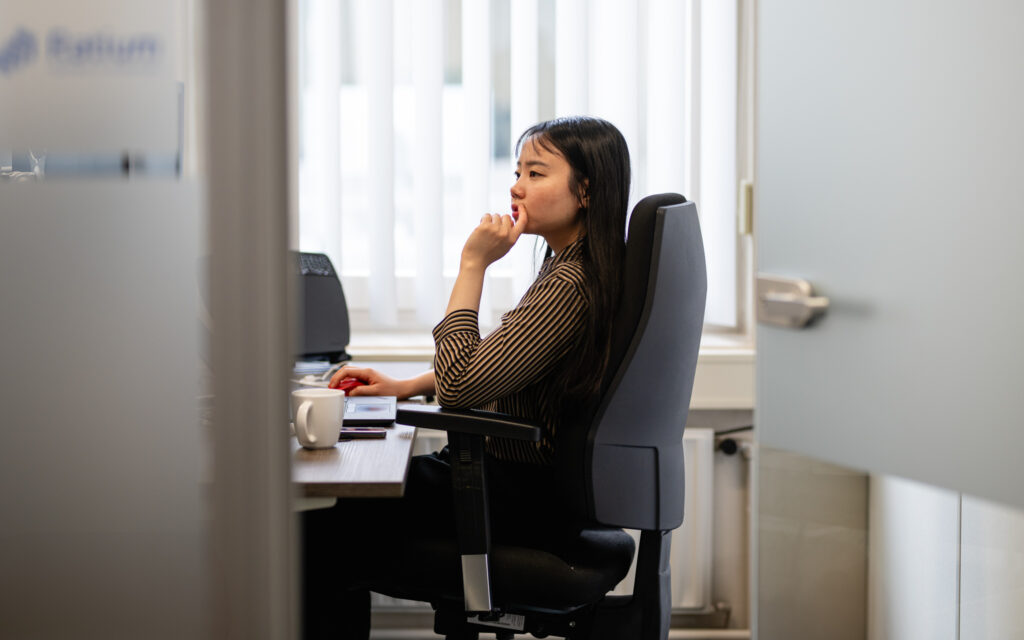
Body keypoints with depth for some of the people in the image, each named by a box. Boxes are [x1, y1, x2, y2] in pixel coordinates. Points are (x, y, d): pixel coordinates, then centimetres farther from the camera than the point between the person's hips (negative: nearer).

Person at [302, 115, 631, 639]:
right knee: (350, 486, 15)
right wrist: (405, 386, 9)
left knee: (322, 521, -7)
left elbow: (459, 385, -26)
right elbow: (491, 363, 21)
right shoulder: (567, 266, 9)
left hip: (523, 501, -10)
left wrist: (473, 264, -21)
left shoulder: (570, 287, -24)